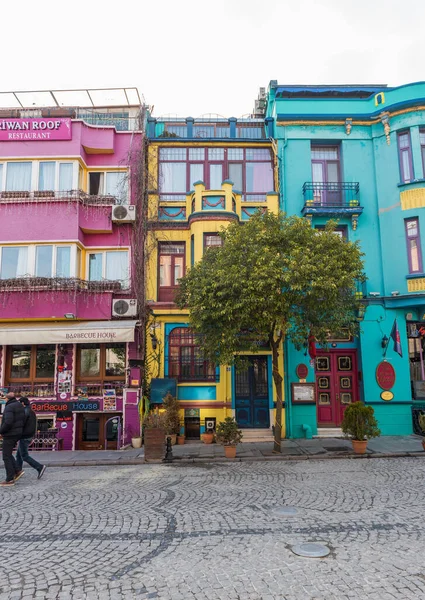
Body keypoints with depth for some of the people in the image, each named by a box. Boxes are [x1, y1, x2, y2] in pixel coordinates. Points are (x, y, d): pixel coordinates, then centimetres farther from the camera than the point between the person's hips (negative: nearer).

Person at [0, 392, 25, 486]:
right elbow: (23, 421, 12)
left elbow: (8, 422, -28)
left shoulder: (9, 407, -17)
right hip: (17, 434, 9)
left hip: (9, 435, -9)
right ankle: (17, 471, 12)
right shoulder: (20, 406, 10)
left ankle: (10, 479, 2)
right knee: (8, 454, 21)